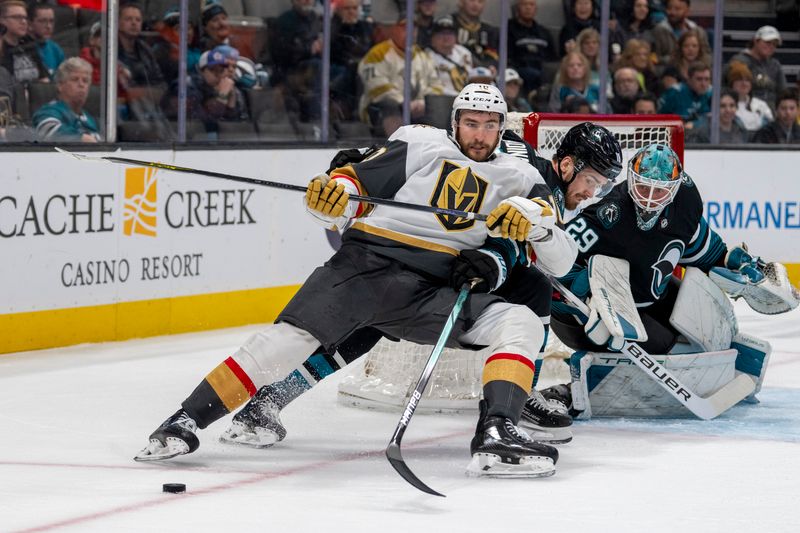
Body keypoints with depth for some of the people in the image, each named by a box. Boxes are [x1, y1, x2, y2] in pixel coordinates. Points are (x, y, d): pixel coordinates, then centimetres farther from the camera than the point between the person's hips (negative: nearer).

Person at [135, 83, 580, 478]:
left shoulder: (519, 178, 15)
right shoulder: (421, 145, 9)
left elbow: (561, 263, 6)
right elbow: (349, 194, 6)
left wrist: (536, 221, -14)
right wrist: (334, 191, -18)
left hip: (433, 293, 2)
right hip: (367, 263, -2)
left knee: (521, 324, -18)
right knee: (294, 334, -20)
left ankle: (496, 434, -33)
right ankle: (188, 419, -17)